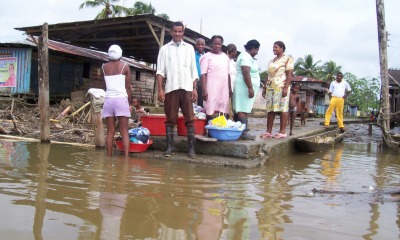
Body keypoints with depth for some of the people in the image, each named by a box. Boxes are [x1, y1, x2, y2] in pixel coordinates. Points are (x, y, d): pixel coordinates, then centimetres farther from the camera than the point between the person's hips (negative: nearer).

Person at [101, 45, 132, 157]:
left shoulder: (104, 67, 9)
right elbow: (128, 87, 3)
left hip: (108, 100, 3)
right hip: (121, 99, -3)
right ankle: (126, 156, -10)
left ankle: (109, 157, 5)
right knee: (124, 131, -3)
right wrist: (128, 102, 12)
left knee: (110, 132, 5)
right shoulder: (125, 66, 2)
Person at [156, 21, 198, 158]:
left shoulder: (189, 48, 12)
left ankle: (191, 147, 2)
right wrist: (160, 89, -5)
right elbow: (160, 71, 4)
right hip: (171, 88, -1)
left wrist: (195, 88, 3)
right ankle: (170, 147, 8)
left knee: (189, 119, -2)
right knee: (170, 119, 2)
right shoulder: (165, 49, 8)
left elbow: (194, 70, 11)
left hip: (187, 88, 1)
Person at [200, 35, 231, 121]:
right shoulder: (207, 56, 0)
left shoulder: (225, 57, 16)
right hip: (212, 88, -5)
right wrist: (204, 90, -14)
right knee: (211, 113, -9)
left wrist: (230, 88, 16)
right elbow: (203, 75, -6)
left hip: (224, 88, 5)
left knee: (223, 112, 2)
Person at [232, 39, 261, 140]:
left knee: (239, 109, 8)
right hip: (245, 87, -11)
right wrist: (250, 88, -24)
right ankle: (243, 132, -16)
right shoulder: (246, 57, -12)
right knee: (243, 110, -13)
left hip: (244, 87, 11)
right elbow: (246, 73, -22)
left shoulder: (246, 56, 20)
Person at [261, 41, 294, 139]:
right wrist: (264, 88, 16)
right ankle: (268, 131, 5)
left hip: (281, 87, -7)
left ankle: (282, 132, -4)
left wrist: (286, 88, -17)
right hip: (270, 88, 7)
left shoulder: (287, 59, 0)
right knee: (270, 109, 3)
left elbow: (289, 74, -8)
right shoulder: (272, 61, 22)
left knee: (282, 109, -6)